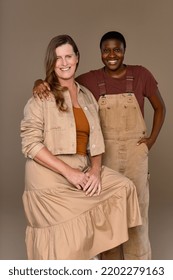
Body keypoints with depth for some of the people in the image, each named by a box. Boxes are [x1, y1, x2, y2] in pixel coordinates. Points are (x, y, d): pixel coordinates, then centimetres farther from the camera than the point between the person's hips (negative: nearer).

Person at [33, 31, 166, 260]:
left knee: (136, 208, 6)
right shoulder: (90, 80, -3)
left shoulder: (141, 75, -3)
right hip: (105, 153, 1)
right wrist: (41, 83, -23)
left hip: (135, 152, 0)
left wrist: (152, 138, -1)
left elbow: (160, 107, 7)